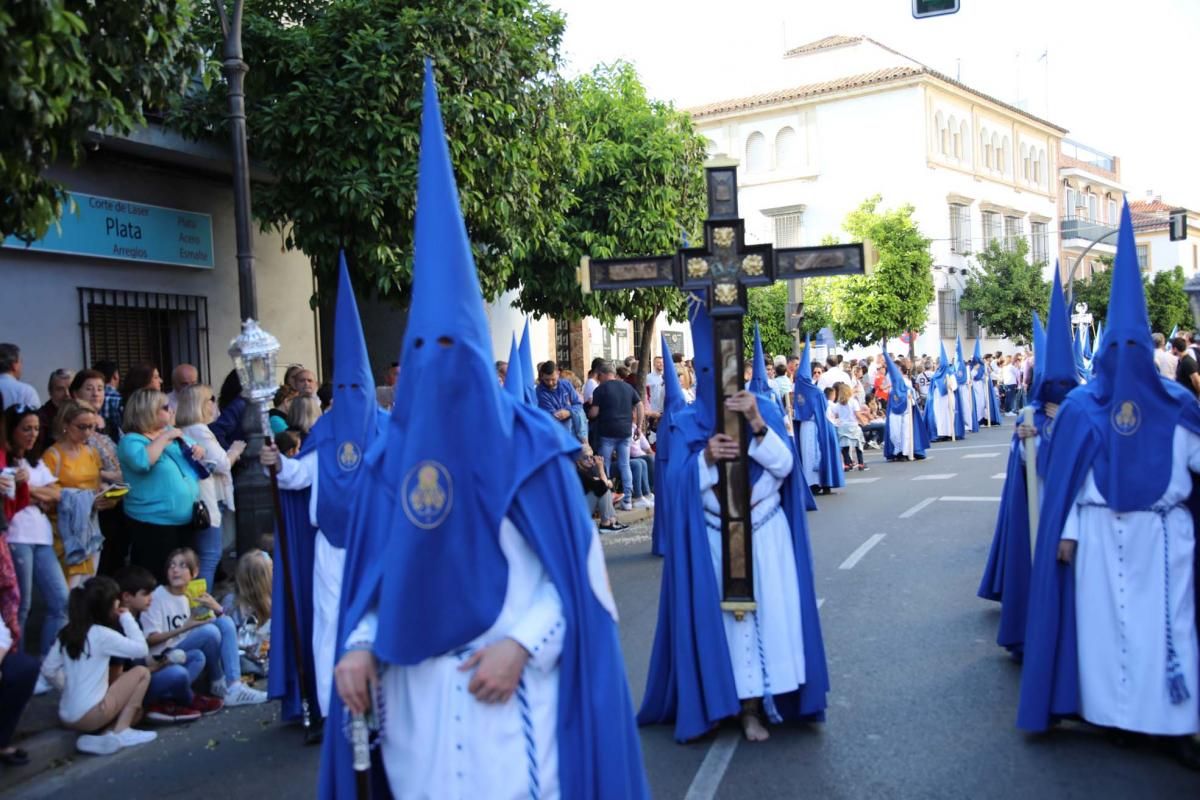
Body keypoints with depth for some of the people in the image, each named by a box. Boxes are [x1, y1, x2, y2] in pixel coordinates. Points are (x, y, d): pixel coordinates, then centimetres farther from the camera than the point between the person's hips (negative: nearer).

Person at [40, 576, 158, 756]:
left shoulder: (67, 632, 7)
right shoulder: (103, 634, -14)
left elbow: (48, 670, 7)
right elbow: (141, 649, -9)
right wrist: (127, 618, -1)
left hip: (67, 717, 8)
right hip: (89, 715, -8)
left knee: (134, 709, 26)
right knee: (142, 673, 5)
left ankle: (99, 737, 0)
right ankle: (120, 732, 2)